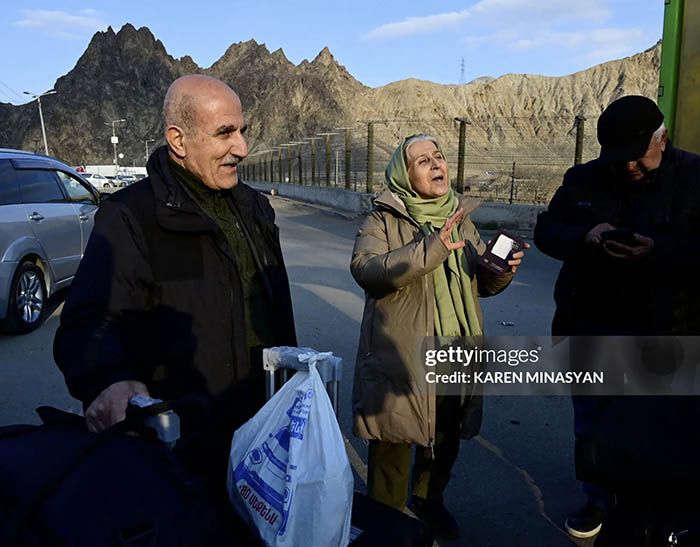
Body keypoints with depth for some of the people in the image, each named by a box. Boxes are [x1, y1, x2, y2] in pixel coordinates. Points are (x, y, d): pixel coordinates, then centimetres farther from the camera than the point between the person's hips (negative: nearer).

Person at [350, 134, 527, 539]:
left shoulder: (460, 218, 10)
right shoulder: (383, 222, -8)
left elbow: (483, 282, 16)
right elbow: (365, 268, -26)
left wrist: (503, 270, -7)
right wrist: (430, 248, -35)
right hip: (400, 360, -5)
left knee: (445, 440, 22)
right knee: (392, 448, 7)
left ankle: (429, 500, 49)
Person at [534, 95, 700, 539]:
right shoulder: (584, 180, 1)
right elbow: (546, 230, 3)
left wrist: (659, 250, -30)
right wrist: (584, 237, -18)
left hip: (662, 329, -2)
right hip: (592, 323, 3)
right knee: (592, 420, 15)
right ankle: (598, 500, 35)